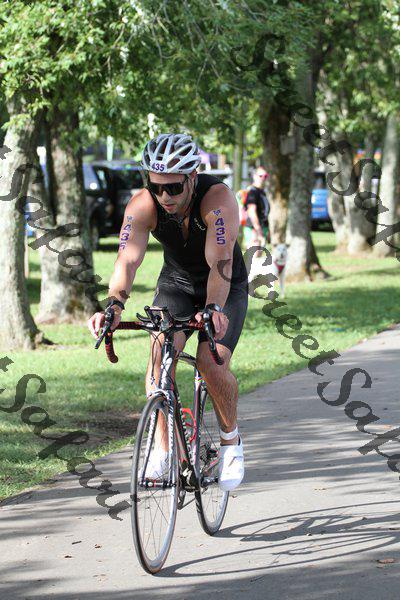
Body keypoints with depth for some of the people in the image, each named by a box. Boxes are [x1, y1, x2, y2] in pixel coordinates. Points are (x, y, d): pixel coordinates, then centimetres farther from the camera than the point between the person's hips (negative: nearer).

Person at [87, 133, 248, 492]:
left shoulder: (218, 199, -33)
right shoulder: (142, 206, -24)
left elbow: (219, 263, -42)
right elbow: (128, 260, -34)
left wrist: (213, 309, -58)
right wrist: (114, 305, -52)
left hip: (226, 289, -3)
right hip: (176, 284, 3)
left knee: (211, 362, -23)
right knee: (161, 352, -24)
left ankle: (231, 441, 5)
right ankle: (161, 449, -14)